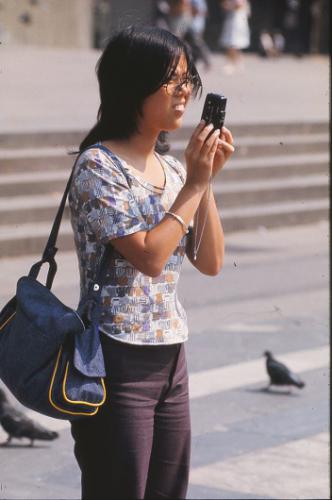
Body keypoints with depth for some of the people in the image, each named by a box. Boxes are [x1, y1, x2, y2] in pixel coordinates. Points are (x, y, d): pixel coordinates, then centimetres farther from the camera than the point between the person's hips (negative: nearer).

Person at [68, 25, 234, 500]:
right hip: (118, 360, -7)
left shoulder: (172, 168, 10)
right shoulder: (99, 166, -11)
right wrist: (195, 184, -11)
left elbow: (210, 262, 8)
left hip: (171, 358, 8)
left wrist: (207, 180, 0)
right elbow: (149, 256, -19)